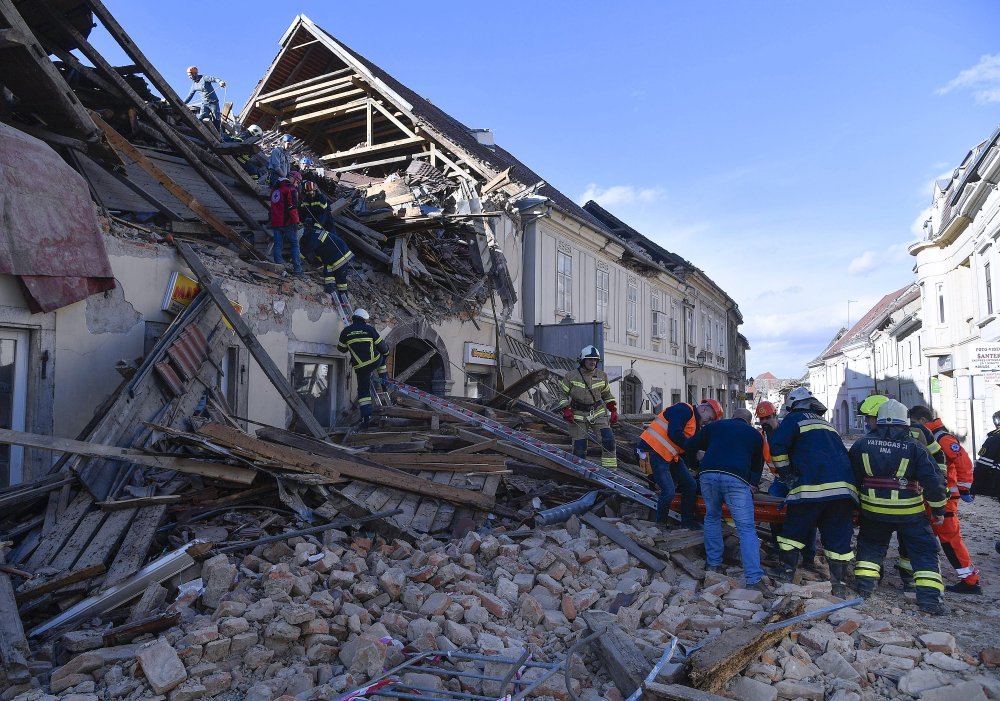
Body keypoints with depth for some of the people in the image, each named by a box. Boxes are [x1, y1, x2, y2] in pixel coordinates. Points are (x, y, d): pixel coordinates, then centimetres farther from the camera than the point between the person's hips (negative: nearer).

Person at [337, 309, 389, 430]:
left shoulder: (346, 331, 4)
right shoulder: (369, 329, 1)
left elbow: (341, 348, 16)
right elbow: (381, 346, 5)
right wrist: (386, 351, 27)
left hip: (360, 367, 1)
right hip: (375, 362, -1)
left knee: (363, 391, 8)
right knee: (381, 356, 35)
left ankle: (366, 416, -3)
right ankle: (384, 381, 30)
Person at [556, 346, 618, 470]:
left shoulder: (601, 376, 6)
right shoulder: (571, 376, -4)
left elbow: (607, 395, 18)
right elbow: (563, 394, 1)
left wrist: (613, 411, 10)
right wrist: (566, 410, -11)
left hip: (598, 412, 2)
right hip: (578, 415, -2)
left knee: (608, 438, -16)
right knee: (579, 446, -4)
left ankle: (610, 468, -7)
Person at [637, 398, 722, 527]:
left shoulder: (695, 425, 21)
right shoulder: (684, 409, -9)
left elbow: (685, 454, 20)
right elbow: (674, 434, -22)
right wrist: (694, 451, -13)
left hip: (670, 456, 10)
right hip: (653, 450, -10)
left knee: (690, 486, 9)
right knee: (668, 491, -14)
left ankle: (688, 522, 22)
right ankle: (660, 524, 9)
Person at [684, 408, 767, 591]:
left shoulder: (715, 425, 25)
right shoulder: (755, 435, 25)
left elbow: (689, 446, 26)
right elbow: (757, 465, 35)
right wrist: (753, 484, 51)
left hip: (708, 475, 2)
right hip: (736, 479, -1)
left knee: (712, 517, 23)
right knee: (746, 528, 1)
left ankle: (713, 563, 25)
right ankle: (754, 578, -8)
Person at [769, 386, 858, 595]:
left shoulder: (794, 418, 9)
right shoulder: (826, 423, 29)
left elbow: (778, 448, -2)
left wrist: (787, 475, 8)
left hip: (812, 485, -5)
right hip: (844, 485, 6)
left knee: (794, 530, 8)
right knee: (838, 537, 9)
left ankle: (786, 572, 8)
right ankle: (840, 584, 10)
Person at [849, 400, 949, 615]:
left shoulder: (862, 444, -1)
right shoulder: (914, 448, -7)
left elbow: (852, 476, 6)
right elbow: (933, 480, -9)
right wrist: (938, 509, 5)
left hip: (873, 510, 2)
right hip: (910, 512, -2)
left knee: (871, 543, 21)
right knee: (924, 550, 9)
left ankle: (864, 581, 13)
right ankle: (929, 596, 2)